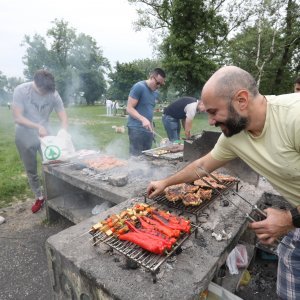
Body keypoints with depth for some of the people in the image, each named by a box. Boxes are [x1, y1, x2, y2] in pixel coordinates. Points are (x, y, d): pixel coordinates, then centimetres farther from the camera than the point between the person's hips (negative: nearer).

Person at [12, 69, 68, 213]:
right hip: (25, 138, 0)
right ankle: (39, 197, 29)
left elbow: (63, 116, -11)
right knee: (31, 171, 11)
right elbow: (17, 118, -18)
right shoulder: (20, 91, -17)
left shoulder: (53, 94, -13)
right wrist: (37, 126, -31)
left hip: (45, 135, 1)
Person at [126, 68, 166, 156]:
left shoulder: (156, 93, 15)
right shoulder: (138, 87, -8)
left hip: (148, 130, 7)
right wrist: (143, 119, -28)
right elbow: (129, 108, -13)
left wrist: (152, 128, 16)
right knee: (136, 156, -5)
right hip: (136, 129, -7)